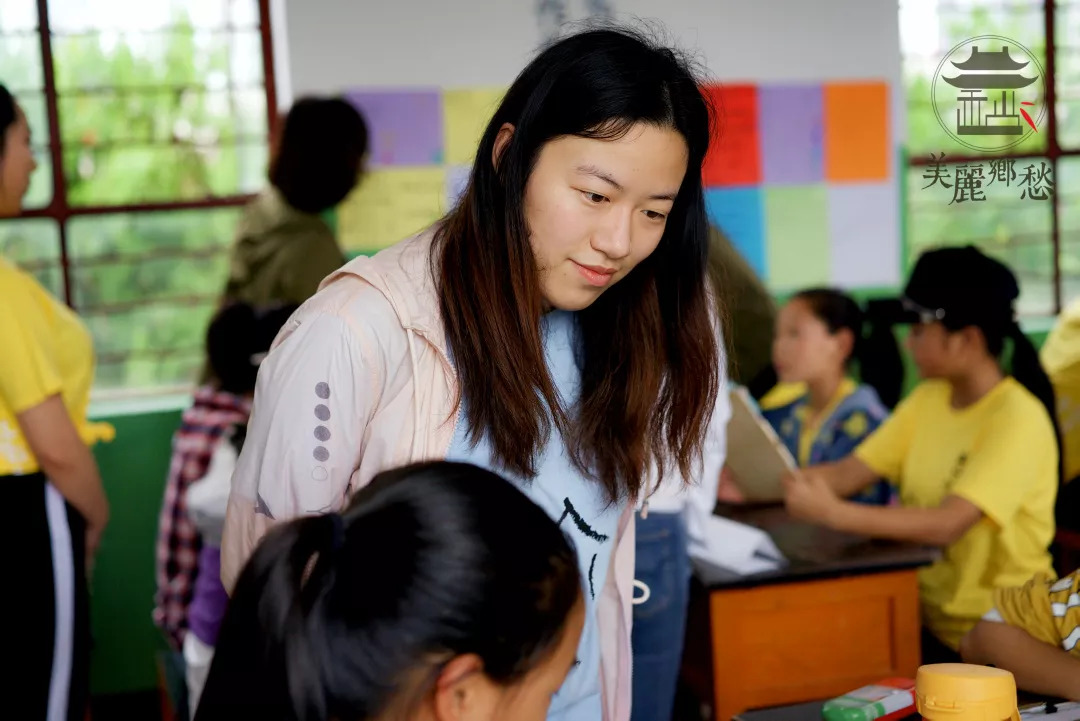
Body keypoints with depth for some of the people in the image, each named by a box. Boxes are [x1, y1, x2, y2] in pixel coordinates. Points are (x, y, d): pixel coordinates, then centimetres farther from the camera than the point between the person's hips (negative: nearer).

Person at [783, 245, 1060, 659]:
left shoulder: (1018, 419, -16)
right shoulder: (929, 399, 10)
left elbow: (946, 525, -28)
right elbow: (850, 473, 3)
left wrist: (832, 513, -34)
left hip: (987, 638, -7)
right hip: (924, 608, 7)